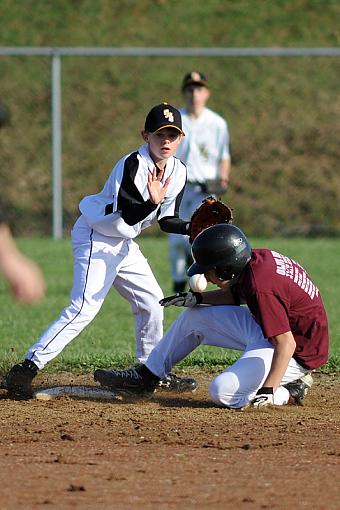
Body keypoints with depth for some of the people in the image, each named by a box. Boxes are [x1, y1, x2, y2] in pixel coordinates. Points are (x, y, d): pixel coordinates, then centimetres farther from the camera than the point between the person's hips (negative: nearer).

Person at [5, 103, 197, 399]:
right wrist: (152, 202, -40)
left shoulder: (178, 172, 2)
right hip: (96, 237, -9)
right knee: (85, 307, -19)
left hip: (123, 243, 9)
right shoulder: (133, 165, -22)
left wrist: (193, 228, -11)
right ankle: (27, 368, -23)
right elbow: (128, 216, -23)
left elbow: (167, 221, 6)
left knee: (151, 302, 13)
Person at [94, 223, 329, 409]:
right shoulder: (257, 257, -4)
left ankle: (291, 391, -7)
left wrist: (268, 392, -40)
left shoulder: (262, 288, -32)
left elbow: (285, 344, -34)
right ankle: (146, 377, 24)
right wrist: (197, 298, 3)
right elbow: (236, 294, 16)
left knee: (224, 392, -25)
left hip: (298, 353, -10)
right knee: (194, 317, 12)